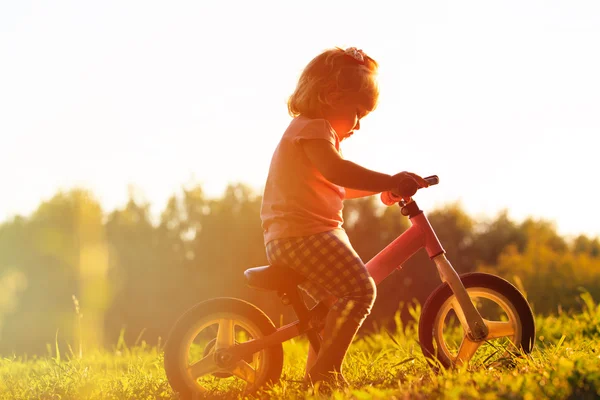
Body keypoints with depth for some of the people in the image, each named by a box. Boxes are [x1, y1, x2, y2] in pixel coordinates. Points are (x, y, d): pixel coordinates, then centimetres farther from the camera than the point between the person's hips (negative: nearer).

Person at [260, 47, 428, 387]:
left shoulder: (304, 130, 27)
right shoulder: (313, 127, -8)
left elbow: (340, 187, 32)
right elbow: (335, 169, -27)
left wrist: (382, 187, 23)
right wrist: (389, 181, -27)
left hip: (286, 239, 11)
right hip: (304, 234, -11)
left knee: (337, 301, 22)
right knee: (360, 288, -19)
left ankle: (314, 372, 26)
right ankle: (326, 370, -20)